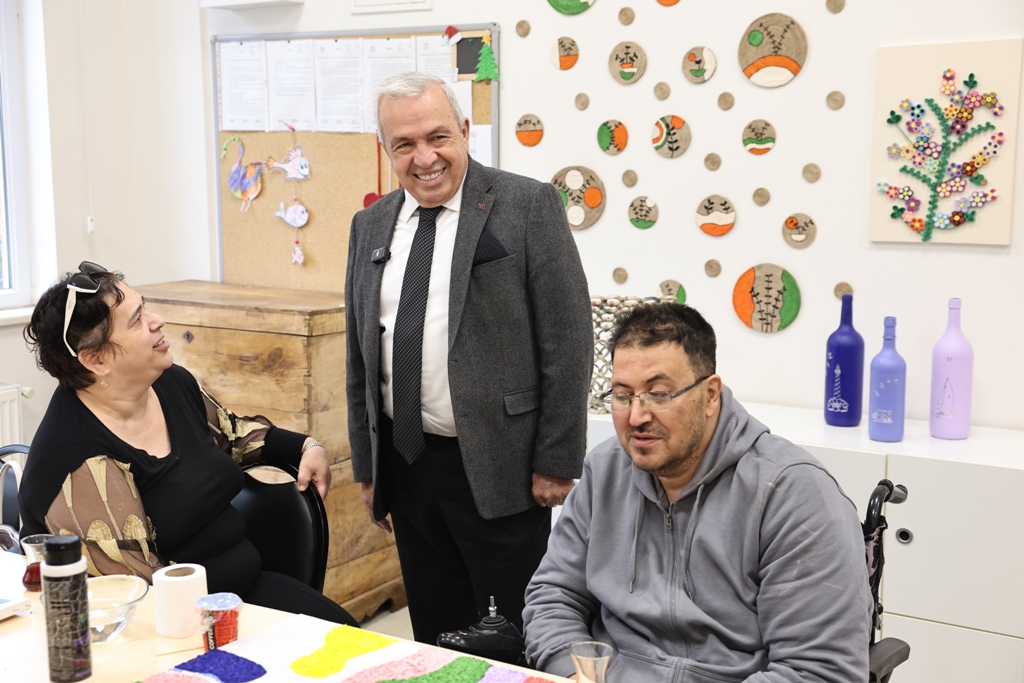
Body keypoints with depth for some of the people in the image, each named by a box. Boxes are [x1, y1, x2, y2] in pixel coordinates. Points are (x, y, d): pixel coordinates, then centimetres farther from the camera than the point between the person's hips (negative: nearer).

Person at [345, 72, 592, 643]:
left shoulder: (529, 206, -7)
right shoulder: (371, 226, 10)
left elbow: (569, 341, -9)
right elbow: (360, 356, 15)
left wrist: (557, 462, -10)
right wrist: (367, 466, 14)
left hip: (497, 467, -5)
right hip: (406, 466, 5)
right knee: (436, 636, 15)